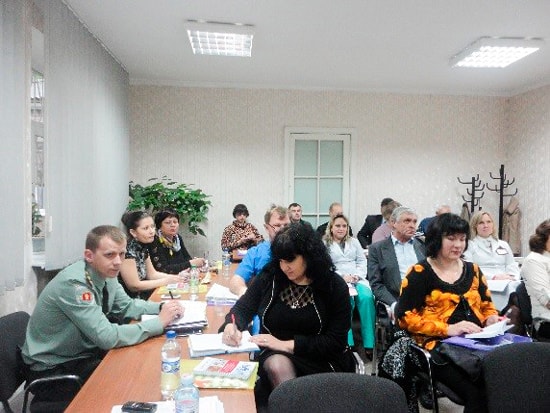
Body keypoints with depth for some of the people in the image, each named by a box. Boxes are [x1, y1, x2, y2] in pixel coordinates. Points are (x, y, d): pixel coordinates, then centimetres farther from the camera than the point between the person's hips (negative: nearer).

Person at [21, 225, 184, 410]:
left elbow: (126, 306, 8)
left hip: (84, 352, 7)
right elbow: (107, 337, -32)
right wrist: (159, 322, -27)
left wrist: (162, 308, -10)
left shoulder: (105, 273, -6)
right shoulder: (73, 284, -30)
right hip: (53, 369, -7)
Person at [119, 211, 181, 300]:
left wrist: (177, 277, -3)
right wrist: (166, 281, -15)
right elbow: (134, 286, -19)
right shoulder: (127, 251, -21)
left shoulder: (142, 247, 3)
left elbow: (152, 274, 11)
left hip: (142, 297, 8)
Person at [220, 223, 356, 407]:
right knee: (277, 366, -30)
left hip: (320, 360, -2)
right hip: (274, 354, 2)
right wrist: (232, 325, -20)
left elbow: (336, 342, -10)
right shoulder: (270, 277, -1)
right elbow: (243, 308, 5)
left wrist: (287, 345, -19)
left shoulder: (334, 286, -7)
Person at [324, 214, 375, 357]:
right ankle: (347, 344, -32)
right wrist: (342, 276, -14)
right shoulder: (324, 244, 10)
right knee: (346, 300, -36)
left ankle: (369, 343, -25)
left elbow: (362, 261, 16)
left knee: (367, 297, -30)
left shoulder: (354, 241, 23)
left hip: (357, 278, 3)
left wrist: (356, 275, -4)